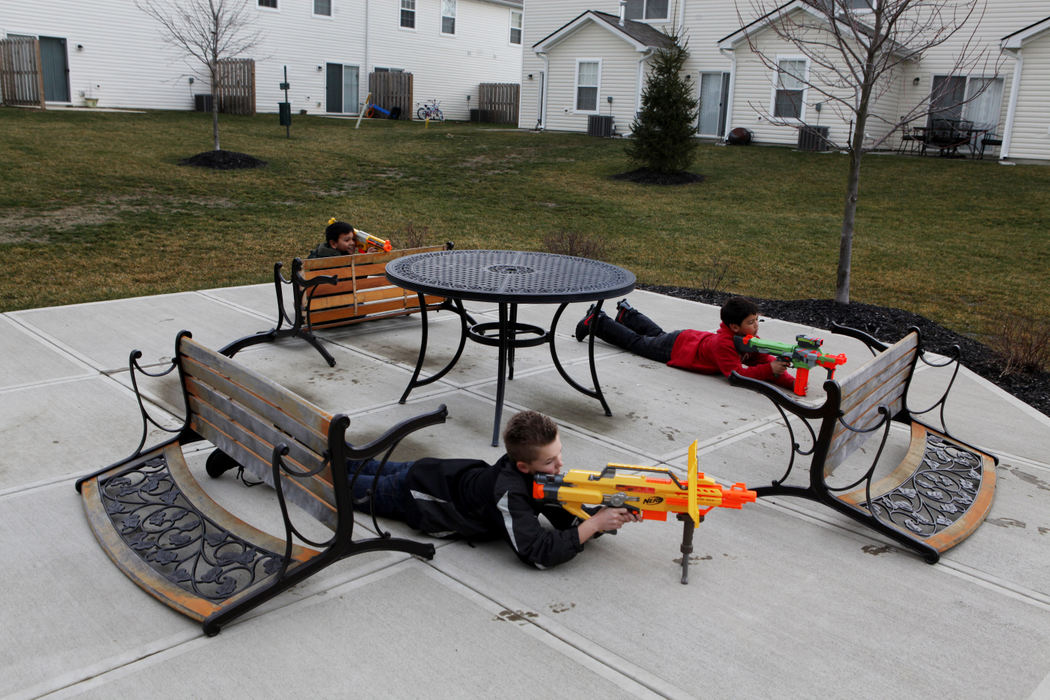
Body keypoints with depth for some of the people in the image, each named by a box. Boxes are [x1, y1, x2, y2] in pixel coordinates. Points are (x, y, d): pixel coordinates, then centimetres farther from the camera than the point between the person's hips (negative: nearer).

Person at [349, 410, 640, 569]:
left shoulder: (539, 473, -23)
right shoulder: (508, 493, -43)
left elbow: (568, 519, -16)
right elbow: (540, 553, -45)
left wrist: (612, 515, -34)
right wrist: (596, 524, -44)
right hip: (416, 491, -6)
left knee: (379, 470, 31)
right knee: (361, 488, 20)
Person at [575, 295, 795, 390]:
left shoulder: (750, 339, -17)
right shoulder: (723, 344, -41)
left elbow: (767, 360, -13)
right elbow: (736, 374, -45)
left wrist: (790, 381, -29)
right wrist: (769, 371, -49)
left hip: (694, 338, 7)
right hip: (675, 348, -7)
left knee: (656, 334, 33)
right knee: (635, 341, 13)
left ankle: (628, 313, 54)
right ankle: (597, 321, 27)